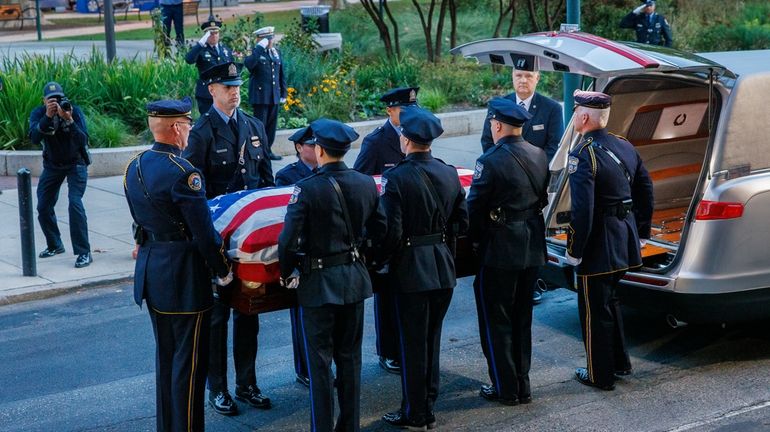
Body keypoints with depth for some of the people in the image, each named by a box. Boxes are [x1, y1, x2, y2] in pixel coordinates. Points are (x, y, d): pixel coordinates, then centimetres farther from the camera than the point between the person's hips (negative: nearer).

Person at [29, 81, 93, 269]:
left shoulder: (74, 111, -19)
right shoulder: (38, 113, -13)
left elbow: (83, 140, -28)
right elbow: (34, 138, -30)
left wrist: (69, 120, -41)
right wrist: (48, 116, -42)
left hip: (75, 163, -4)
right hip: (52, 165, 4)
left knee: (75, 203, -20)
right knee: (43, 207, 5)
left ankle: (84, 253, -16)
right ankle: (54, 246, 29)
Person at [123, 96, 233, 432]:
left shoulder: (134, 168, 5)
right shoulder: (182, 172, -21)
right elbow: (204, 231, -18)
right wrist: (223, 270, -6)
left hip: (150, 270, 9)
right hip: (183, 276, -8)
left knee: (165, 355, 19)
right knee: (189, 362, 2)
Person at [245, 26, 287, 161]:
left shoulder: (276, 52, 13)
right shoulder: (256, 52, -6)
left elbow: (281, 74, 17)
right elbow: (248, 64, -30)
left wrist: (283, 93, 15)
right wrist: (260, 47, -25)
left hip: (274, 96, 6)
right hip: (260, 95, -6)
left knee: (271, 124, 10)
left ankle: (268, 150, 20)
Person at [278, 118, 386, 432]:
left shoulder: (307, 189, -17)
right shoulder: (366, 184, -1)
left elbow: (288, 241, -21)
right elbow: (380, 229, 7)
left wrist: (287, 274, -4)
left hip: (318, 283, -5)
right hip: (355, 280, 5)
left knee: (320, 362, 4)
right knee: (350, 358, 16)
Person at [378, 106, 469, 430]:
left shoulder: (396, 178, -17)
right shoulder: (450, 174, 1)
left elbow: (391, 232, -19)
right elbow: (462, 223, 5)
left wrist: (385, 256, 0)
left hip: (412, 270, -5)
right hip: (444, 268, 6)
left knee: (413, 342, 5)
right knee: (432, 337, 16)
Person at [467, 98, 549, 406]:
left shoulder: (490, 161, -18)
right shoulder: (539, 157, 2)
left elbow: (474, 208, -14)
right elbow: (543, 199, 9)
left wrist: (475, 240, 1)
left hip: (500, 251, -7)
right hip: (533, 248, 7)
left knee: (496, 320, 7)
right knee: (522, 318, 17)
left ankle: (506, 389, 13)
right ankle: (522, 386, 24)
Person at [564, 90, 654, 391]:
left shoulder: (583, 155, -20)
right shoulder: (625, 147, 6)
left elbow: (582, 209, -25)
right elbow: (646, 191, 12)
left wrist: (574, 251, -17)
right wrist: (642, 232, 20)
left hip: (598, 243, -8)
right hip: (625, 240, 8)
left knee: (594, 310, 6)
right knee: (609, 299, 25)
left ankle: (600, 375, 18)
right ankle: (620, 362, 36)